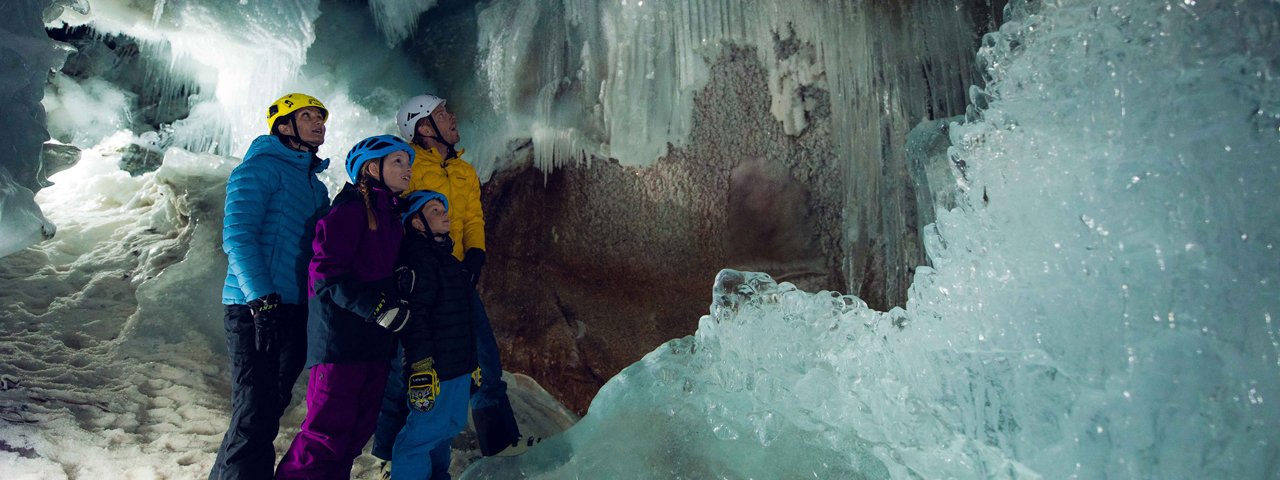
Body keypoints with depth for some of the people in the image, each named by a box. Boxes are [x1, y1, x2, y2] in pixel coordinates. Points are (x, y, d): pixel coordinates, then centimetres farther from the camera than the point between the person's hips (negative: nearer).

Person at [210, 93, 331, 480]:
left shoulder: (316, 186, 20)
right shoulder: (261, 168, -4)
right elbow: (237, 237, -14)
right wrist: (262, 297, -24)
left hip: (297, 311, 8)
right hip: (255, 308, -8)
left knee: (270, 409, 14)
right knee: (255, 416, -11)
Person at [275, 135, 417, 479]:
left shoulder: (390, 215, 18)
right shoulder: (351, 207, -8)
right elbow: (325, 271, -16)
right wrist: (376, 308, -21)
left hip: (375, 342, 9)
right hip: (341, 338, -9)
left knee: (356, 433, 13)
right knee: (328, 434, -6)